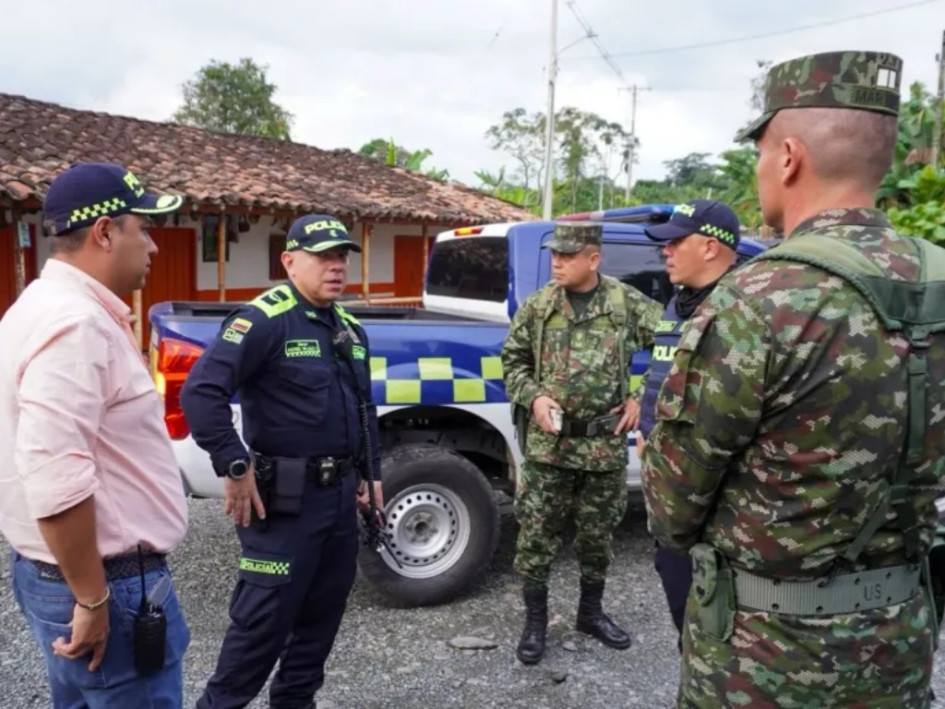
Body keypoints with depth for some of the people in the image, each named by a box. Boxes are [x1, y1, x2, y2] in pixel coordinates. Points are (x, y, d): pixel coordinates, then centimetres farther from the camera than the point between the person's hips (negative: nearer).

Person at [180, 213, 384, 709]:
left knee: (324, 610, 18)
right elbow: (200, 391, -24)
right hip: (285, 499, -8)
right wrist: (234, 468, -22)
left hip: (341, 493, 8)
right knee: (264, 617, 1)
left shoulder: (350, 328, 12)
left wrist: (370, 473, 20)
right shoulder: (264, 320, -15)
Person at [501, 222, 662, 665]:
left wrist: (640, 397, -1)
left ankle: (591, 613, 36)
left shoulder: (628, 303, -3)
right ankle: (535, 621, 22)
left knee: (598, 534, 15)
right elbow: (512, 359, 9)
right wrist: (532, 397, -8)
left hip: (605, 445, 0)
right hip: (547, 444, 0)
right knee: (536, 533, 4)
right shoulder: (537, 306, 0)